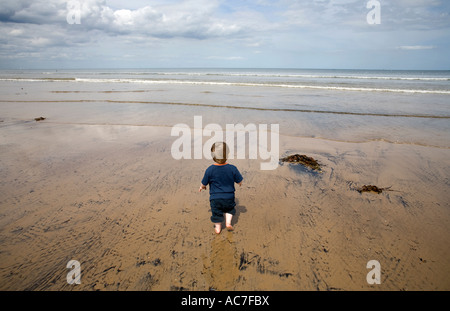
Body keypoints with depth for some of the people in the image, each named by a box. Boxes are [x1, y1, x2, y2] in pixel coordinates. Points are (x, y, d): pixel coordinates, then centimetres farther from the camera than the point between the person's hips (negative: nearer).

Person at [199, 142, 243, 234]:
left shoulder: (209, 170, -15)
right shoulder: (232, 169, -14)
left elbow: (204, 184, -4)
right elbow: (240, 182, -5)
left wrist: (201, 187, 19)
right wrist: (239, 184, 19)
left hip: (215, 198, 0)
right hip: (229, 197, 1)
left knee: (216, 212, 19)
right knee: (229, 209, 28)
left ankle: (218, 228, 31)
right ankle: (228, 222, 19)